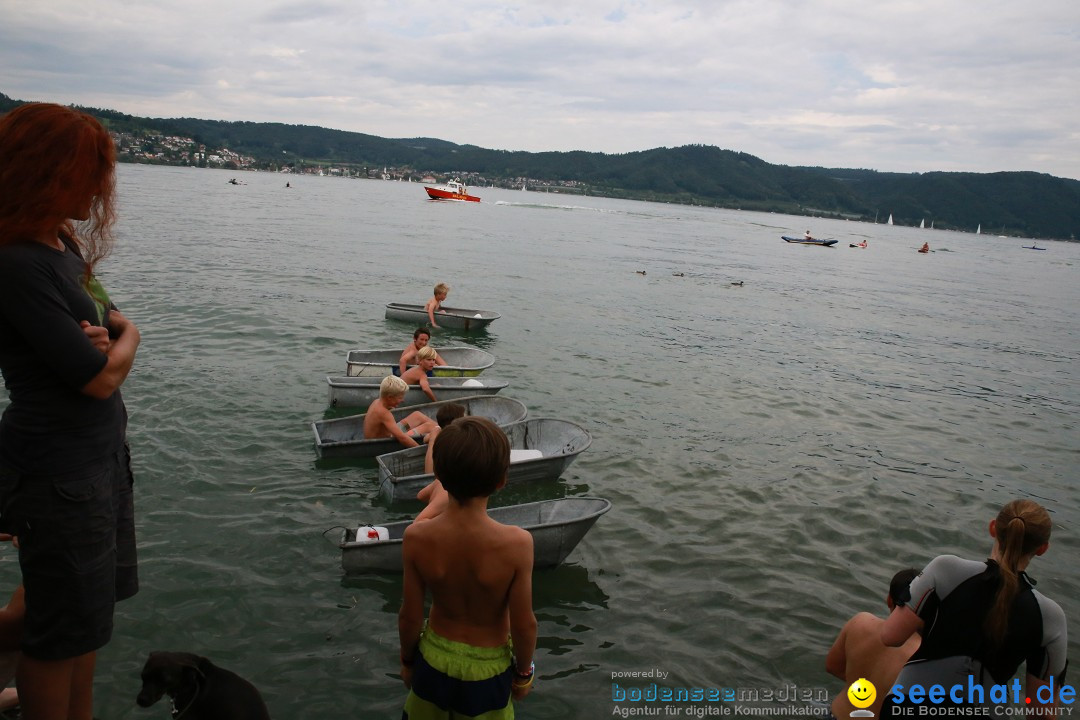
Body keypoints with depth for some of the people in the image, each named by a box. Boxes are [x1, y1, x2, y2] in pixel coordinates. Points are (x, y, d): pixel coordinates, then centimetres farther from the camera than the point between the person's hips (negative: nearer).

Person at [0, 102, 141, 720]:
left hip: (100, 452, 9)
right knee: (63, 632, 9)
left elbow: (119, 322, 10)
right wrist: (121, 343, -3)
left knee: (91, 613, 22)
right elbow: (100, 378, -24)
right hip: (60, 472, -9)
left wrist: (106, 338, -13)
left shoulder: (62, 243, 5)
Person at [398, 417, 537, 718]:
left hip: (435, 658, 1)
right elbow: (524, 624, -19)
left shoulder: (417, 538, -24)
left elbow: (410, 617, -12)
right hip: (488, 667, -1)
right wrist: (524, 671, 1)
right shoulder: (516, 543, -30)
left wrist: (407, 660, 8)